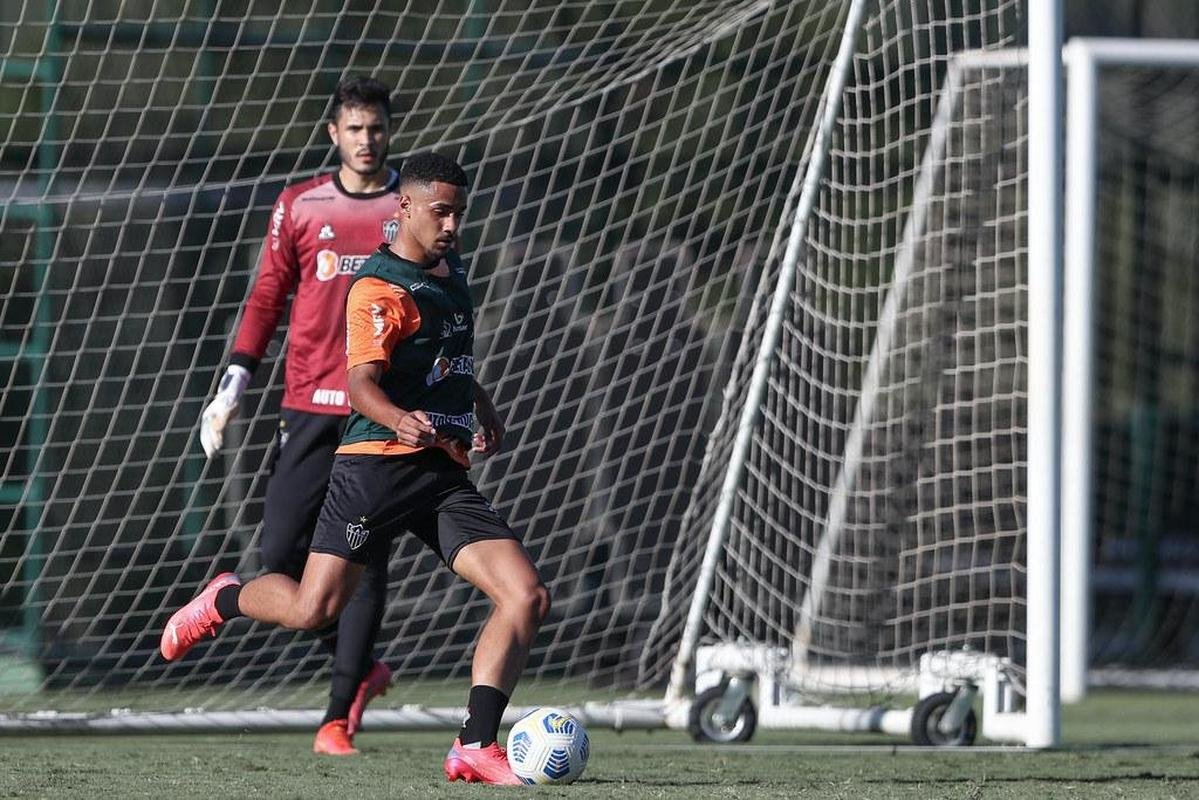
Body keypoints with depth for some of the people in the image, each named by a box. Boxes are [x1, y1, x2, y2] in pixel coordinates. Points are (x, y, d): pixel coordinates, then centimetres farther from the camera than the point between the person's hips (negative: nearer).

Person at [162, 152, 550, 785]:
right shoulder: (379, 288, -10)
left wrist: (483, 408, 32)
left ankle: (475, 747, -10)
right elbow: (361, 382, -24)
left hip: (445, 473, 7)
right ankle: (224, 600, 22)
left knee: (526, 596, -10)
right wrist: (401, 421, -42)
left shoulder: (450, 270, 17)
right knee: (312, 609, -12)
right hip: (377, 465, -7)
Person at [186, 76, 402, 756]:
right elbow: (268, 297, 11)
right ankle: (361, 668, 17)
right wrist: (234, 386, 3)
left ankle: (339, 717, -4)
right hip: (310, 405, 2)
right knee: (281, 552, -5)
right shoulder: (300, 207, 8)